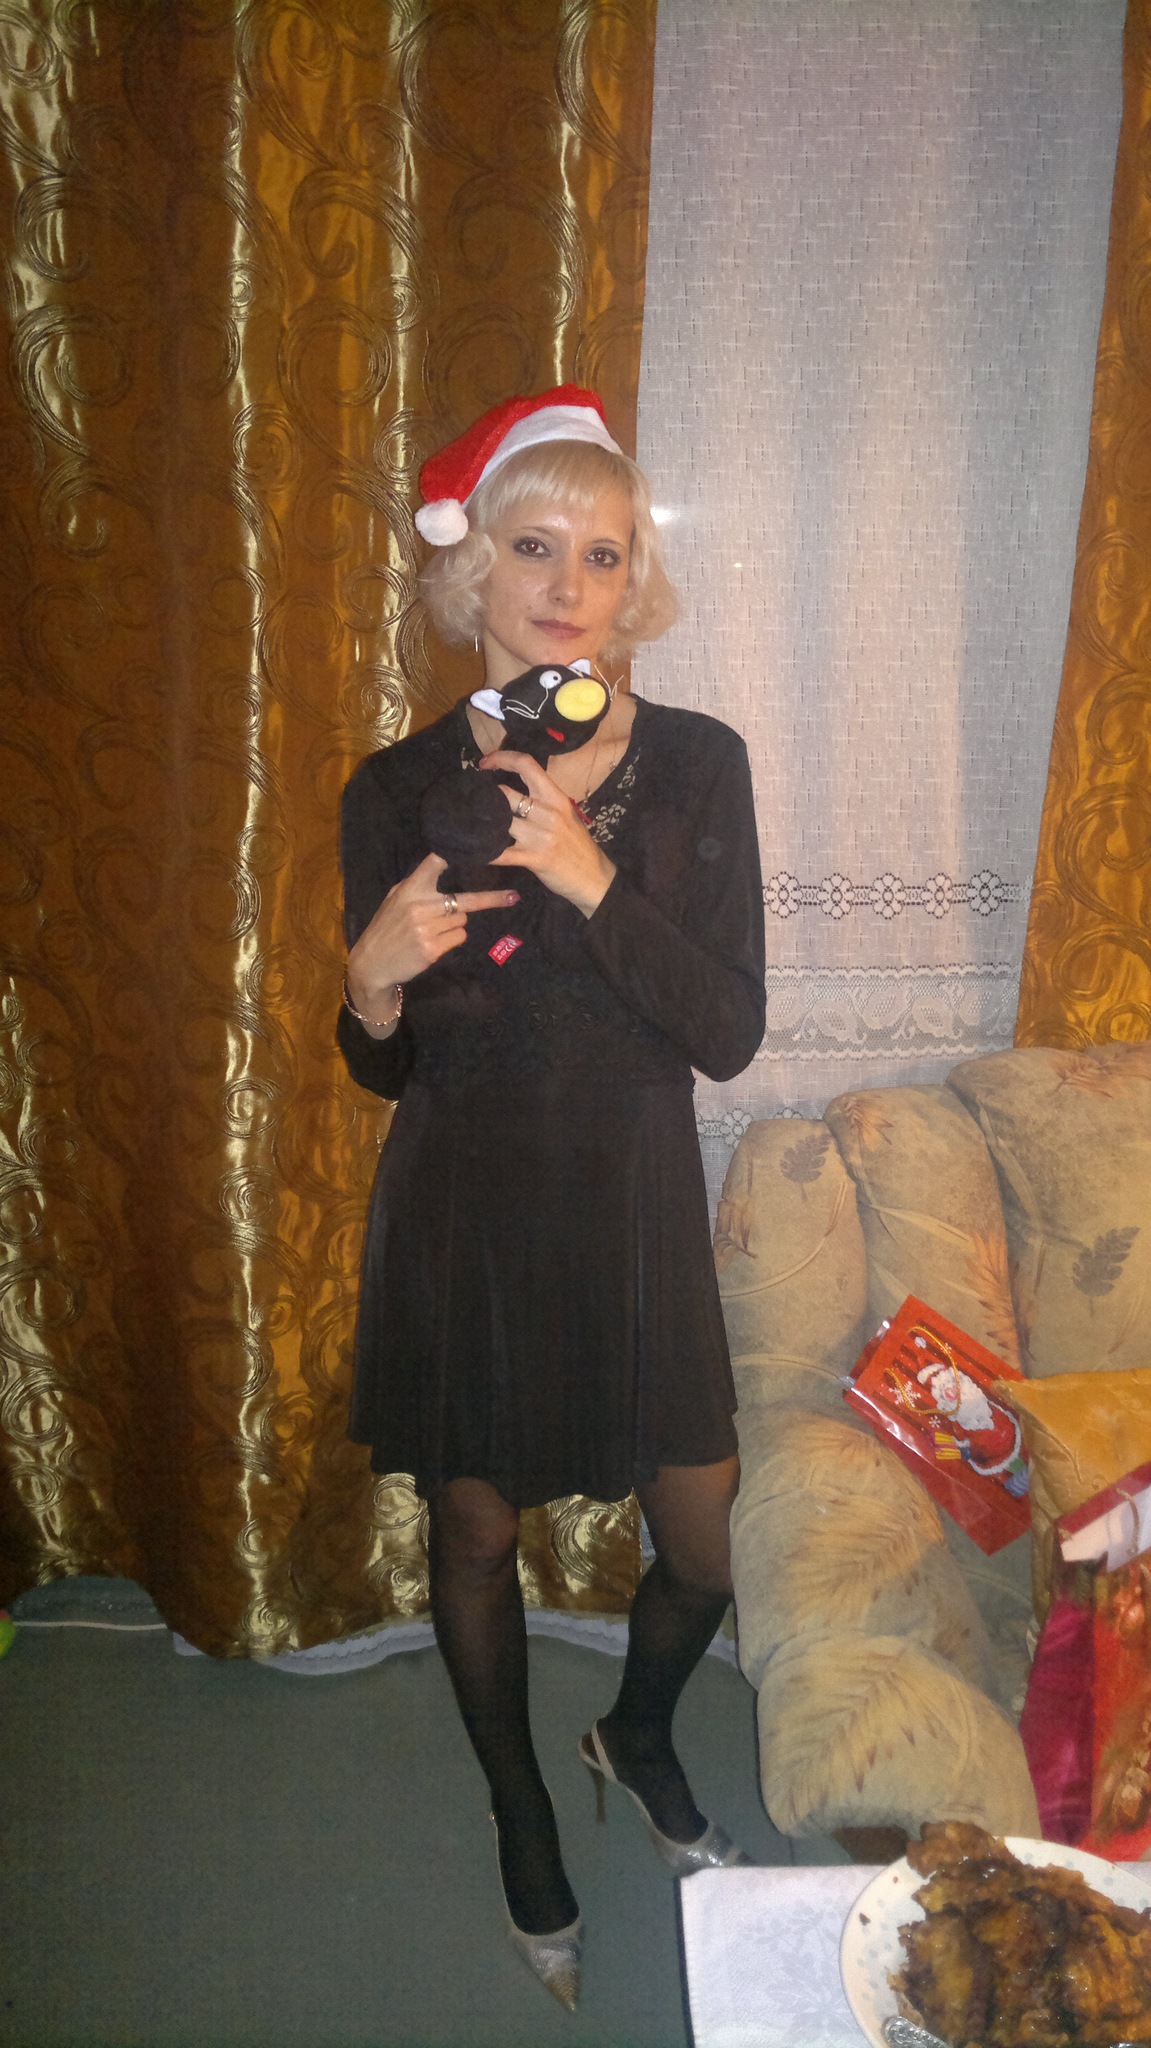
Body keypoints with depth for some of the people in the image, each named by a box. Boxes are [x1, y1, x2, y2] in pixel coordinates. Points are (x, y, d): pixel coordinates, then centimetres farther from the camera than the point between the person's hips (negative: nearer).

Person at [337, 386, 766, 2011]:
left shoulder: (697, 764, -7)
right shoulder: (399, 791, -7)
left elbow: (730, 1034, -13)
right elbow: (391, 1069, 0)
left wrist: (589, 878, -24)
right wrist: (373, 982, -23)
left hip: (634, 1208, 1)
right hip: (463, 1219, 0)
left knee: (707, 1547, 11)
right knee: (475, 1533, 16)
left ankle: (637, 1738, 47)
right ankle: (522, 1813, 45)